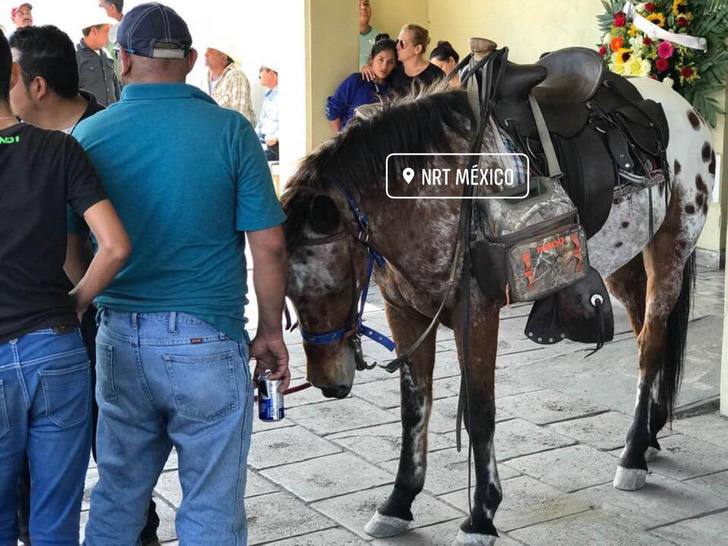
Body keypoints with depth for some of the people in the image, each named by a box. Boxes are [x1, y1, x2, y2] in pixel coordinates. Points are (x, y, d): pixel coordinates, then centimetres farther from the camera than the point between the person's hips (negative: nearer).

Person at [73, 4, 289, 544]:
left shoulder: (88, 134, -1)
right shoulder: (230, 130, -8)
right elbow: (268, 245, -9)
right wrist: (271, 330, 4)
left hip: (119, 340, 3)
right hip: (207, 340, -3)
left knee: (117, 493, 19)